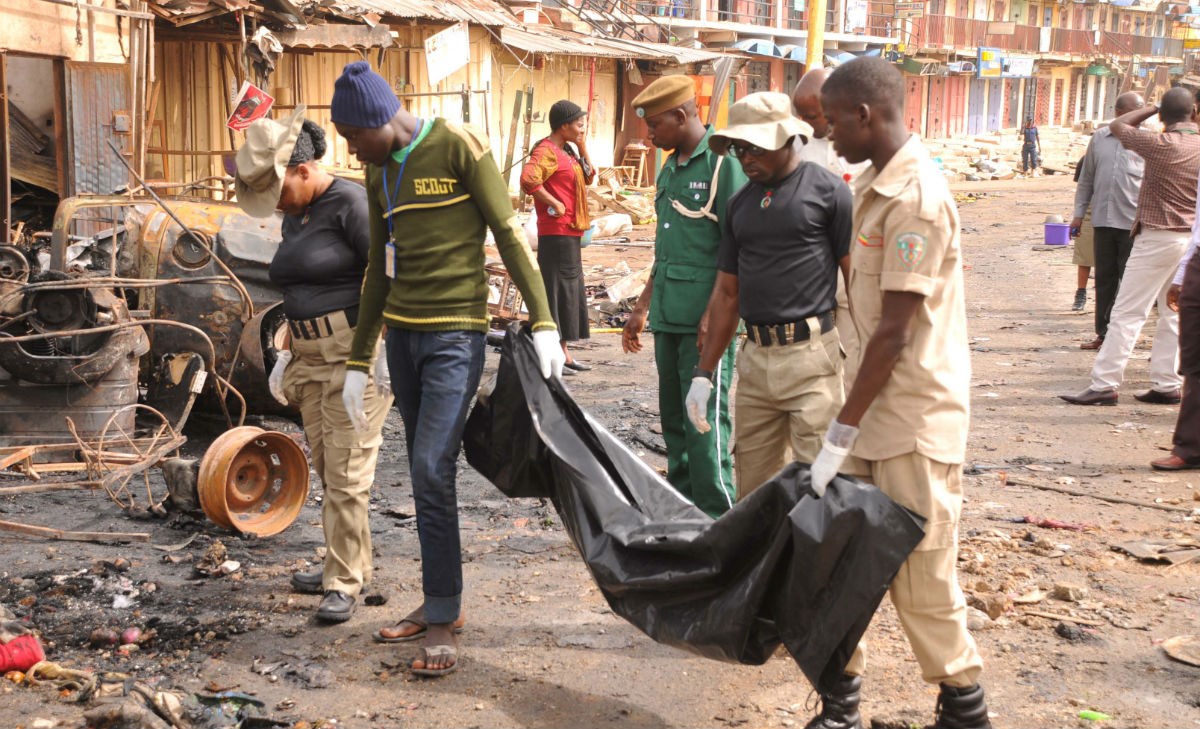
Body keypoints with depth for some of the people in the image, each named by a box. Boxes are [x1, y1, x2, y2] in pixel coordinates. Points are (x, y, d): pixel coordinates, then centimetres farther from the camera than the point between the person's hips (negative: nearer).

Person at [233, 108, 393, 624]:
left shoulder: (349, 203, -11)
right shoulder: (294, 216, 16)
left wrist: (376, 350, -19)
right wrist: (286, 354, 20)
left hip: (355, 350, -9)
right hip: (310, 356, 9)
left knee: (346, 470, -6)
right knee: (328, 468, 11)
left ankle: (345, 582, 1)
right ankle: (349, 564, 22)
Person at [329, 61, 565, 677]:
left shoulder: (460, 147, -9)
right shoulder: (379, 172, 12)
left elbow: (509, 234, -10)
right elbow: (378, 272, 16)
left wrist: (543, 323, -15)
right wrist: (358, 362, 16)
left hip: (455, 336, -7)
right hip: (403, 333, 7)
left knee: (432, 470, -12)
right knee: (426, 474, 11)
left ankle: (443, 621, -3)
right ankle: (441, 602, 21)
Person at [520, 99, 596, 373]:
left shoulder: (567, 151, 15)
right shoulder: (546, 151, -15)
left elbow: (588, 177, 22)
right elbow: (528, 179, -32)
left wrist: (582, 147, 10)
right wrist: (555, 204, -22)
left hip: (570, 233, 10)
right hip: (556, 233, -10)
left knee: (570, 291, 14)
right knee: (556, 291, -6)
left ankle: (562, 352, 22)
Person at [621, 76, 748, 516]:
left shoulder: (724, 163, -9)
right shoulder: (669, 171, 17)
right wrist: (643, 307, 23)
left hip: (706, 320, -8)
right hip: (669, 317, 9)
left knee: (705, 423, -6)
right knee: (674, 422, 13)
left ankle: (717, 518, 1)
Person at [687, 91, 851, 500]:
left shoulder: (826, 189, -4)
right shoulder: (740, 204, 13)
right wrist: (703, 374, 12)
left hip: (811, 357, -6)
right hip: (755, 358, 6)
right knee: (752, 491, 12)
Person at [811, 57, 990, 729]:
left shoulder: (915, 196, -19)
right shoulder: (878, 187, 10)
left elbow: (895, 332, -21)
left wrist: (843, 433, -18)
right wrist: (847, 426, 15)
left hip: (913, 419, -9)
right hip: (878, 408, 9)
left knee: (920, 577, 2)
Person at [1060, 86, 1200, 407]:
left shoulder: (1161, 144, -14)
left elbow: (1117, 125, -1)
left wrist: (1151, 108, 9)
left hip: (1158, 236, -6)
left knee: (1127, 312, -5)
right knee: (1174, 313, 12)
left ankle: (1105, 384, -6)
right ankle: (1167, 384, 15)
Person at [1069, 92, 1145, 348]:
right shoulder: (1100, 138, 9)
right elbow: (1086, 178, 16)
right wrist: (1079, 212, 12)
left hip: (1133, 223, -3)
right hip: (1102, 220, 3)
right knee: (1104, 280, 9)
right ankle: (1103, 333, 18)